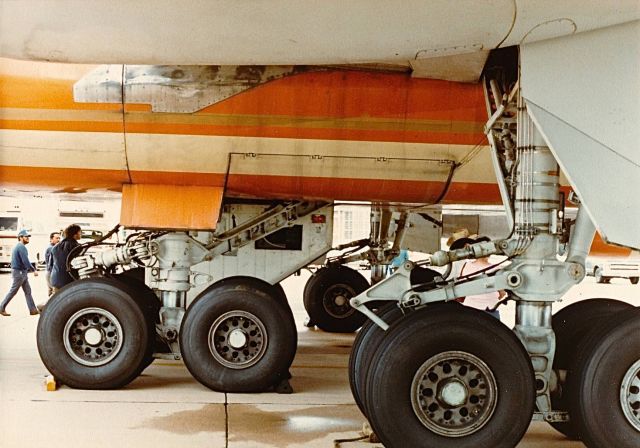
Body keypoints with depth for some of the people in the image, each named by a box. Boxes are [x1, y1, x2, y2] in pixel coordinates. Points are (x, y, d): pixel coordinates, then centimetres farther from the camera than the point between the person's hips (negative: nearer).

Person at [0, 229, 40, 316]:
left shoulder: (18, 246, 16)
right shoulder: (21, 247, -16)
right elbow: (25, 261, -24)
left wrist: (29, 269, 20)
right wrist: (34, 270, -18)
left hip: (23, 273, 10)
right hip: (19, 273, -10)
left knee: (28, 291, 7)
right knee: (12, 292, -1)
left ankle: (33, 310, 6)